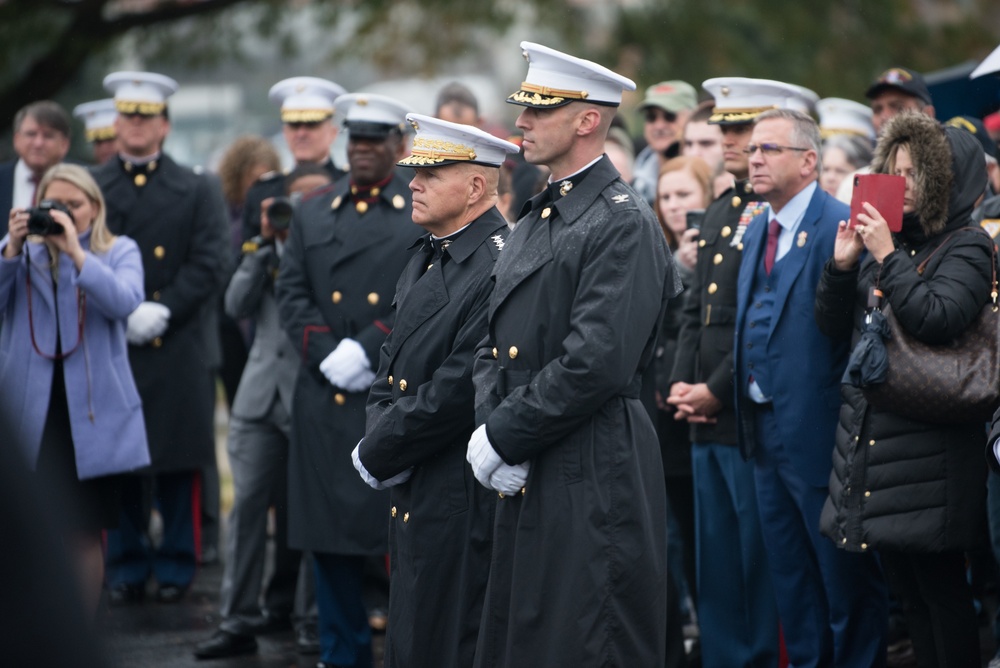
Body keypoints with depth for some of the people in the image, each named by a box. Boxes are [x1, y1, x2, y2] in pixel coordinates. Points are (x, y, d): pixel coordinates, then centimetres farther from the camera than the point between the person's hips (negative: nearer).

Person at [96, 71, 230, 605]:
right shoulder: (91, 190, 10)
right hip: (111, 346, 1)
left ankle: (176, 566, 10)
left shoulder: (197, 192, 7)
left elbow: (210, 265, -2)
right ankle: (126, 567, 12)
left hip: (179, 349, -1)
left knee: (180, 463, 1)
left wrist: (163, 309, -14)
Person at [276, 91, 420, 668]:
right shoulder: (313, 212, 15)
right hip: (326, 399, 4)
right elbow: (292, 292, 9)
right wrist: (327, 355, -7)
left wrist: (366, 349, -15)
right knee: (329, 535, 7)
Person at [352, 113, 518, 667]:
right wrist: (377, 433, -2)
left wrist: (378, 455, -12)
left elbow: (462, 387, -21)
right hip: (412, 494, 10)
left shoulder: (499, 265, -17)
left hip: (460, 501, -10)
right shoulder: (425, 261, 15)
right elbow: (392, 365, 18)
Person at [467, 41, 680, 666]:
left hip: (593, 481, -9)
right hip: (527, 478, 9)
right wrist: (489, 426, -3)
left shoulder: (623, 223, -12)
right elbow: (495, 347, 16)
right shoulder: (535, 221, 17)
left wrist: (505, 437, -15)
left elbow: (595, 363, -21)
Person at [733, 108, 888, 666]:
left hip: (818, 430, -9)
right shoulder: (757, 232, 14)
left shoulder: (842, 226, -14)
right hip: (766, 427, 9)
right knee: (790, 573, 16)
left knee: (845, 574, 1)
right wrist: (731, 395, 14)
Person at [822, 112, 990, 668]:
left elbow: (938, 319, -23)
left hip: (928, 449, -7)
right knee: (907, 590, 13)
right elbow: (834, 326, 13)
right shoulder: (885, 241, 12)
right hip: (869, 431, 7)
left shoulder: (967, 248, -7)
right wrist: (842, 264, -2)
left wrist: (887, 258, -20)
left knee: (940, 588, -2)